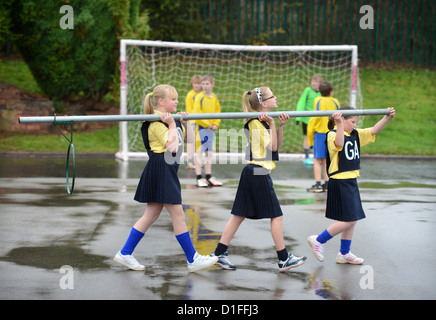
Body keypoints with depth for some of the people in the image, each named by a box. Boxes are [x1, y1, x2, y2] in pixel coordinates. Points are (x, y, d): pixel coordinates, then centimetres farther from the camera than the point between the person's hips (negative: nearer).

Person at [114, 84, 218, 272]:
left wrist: (186, 122, 6)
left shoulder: (170, 120, 16)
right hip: (161, 170, -10)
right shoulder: (157, 123, -14)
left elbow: (190, 138, 19)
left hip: (168, 170, 10)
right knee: (178, 214, -5)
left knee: (151, 215, 11)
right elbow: (172, 147, -22)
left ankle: (125, 253, 16)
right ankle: (193, 260, 1)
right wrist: (172, 125, -17)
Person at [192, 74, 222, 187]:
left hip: (211, 128, 6)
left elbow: (218, 112, 14)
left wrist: (215, 124, -2)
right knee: (199, 152, -2)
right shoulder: (199, 97, -10)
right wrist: (207, 124, -14)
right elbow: (197, 114, -14)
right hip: (201, 127, -6)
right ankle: (199, 178, 0)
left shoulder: (214, 97, 8)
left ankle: (209, 177, 18)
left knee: (209, 152, 10)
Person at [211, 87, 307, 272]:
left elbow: (277, 145, 16)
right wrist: (272, 124, -15)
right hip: (259, 174, -10)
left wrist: (280, 126, 6)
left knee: (240, 215, 9)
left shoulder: (263, 121, 15)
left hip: (252, 173, 10)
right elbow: (272, 147, -16)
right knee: (276, 215, -2)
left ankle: (219, 253, 10)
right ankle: (284, 259, 5)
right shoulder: (255, 122, -13)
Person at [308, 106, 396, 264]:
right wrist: (339, 124, -44)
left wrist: (387, 117, -7)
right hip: (339, 182, -9)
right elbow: (339, 143, -34)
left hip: (351, 182, 9)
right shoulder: (333, 134, -11)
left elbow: (374, 130, 6)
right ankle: (318, 240, 1)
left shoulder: (355, 135, 12)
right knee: (349, 219, -11)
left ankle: (344, 254, 21)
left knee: (352, 219, 12)